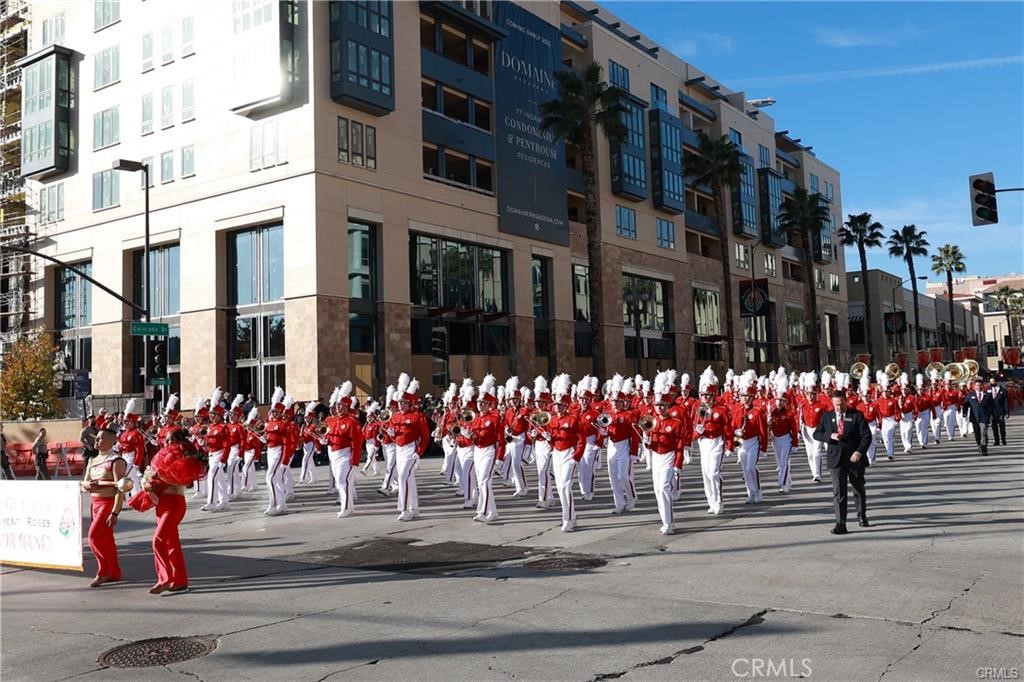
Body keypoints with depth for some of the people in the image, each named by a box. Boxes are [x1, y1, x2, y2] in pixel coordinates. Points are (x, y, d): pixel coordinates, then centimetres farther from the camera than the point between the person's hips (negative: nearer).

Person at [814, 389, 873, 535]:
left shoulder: (857, 415, -3)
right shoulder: (826, 417, 4)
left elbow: (866, 436, -7)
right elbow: (816, 434, 5)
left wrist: (859, 452, -20)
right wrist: (830, 436, -14)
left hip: (855, 458, 0)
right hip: (836, 460, 0)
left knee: (859, 488, 17)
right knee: (838, 491, -6)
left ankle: (862, 515, 40)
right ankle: (840, 524, -7)